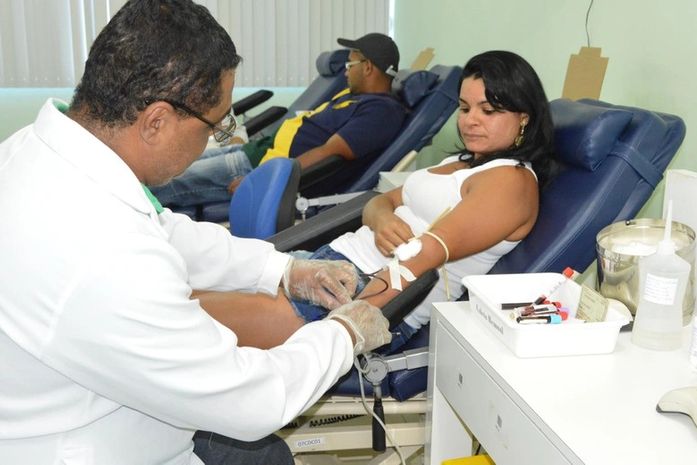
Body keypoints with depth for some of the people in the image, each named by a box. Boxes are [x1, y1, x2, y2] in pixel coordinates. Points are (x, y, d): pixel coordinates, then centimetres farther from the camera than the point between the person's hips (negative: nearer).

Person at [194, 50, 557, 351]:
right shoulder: (462, 162, 21)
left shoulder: (512, 180, -7)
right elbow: (382, 200, 16)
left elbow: (423, 258, -19)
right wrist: (381, 218, -10)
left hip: (374, 295, -9)